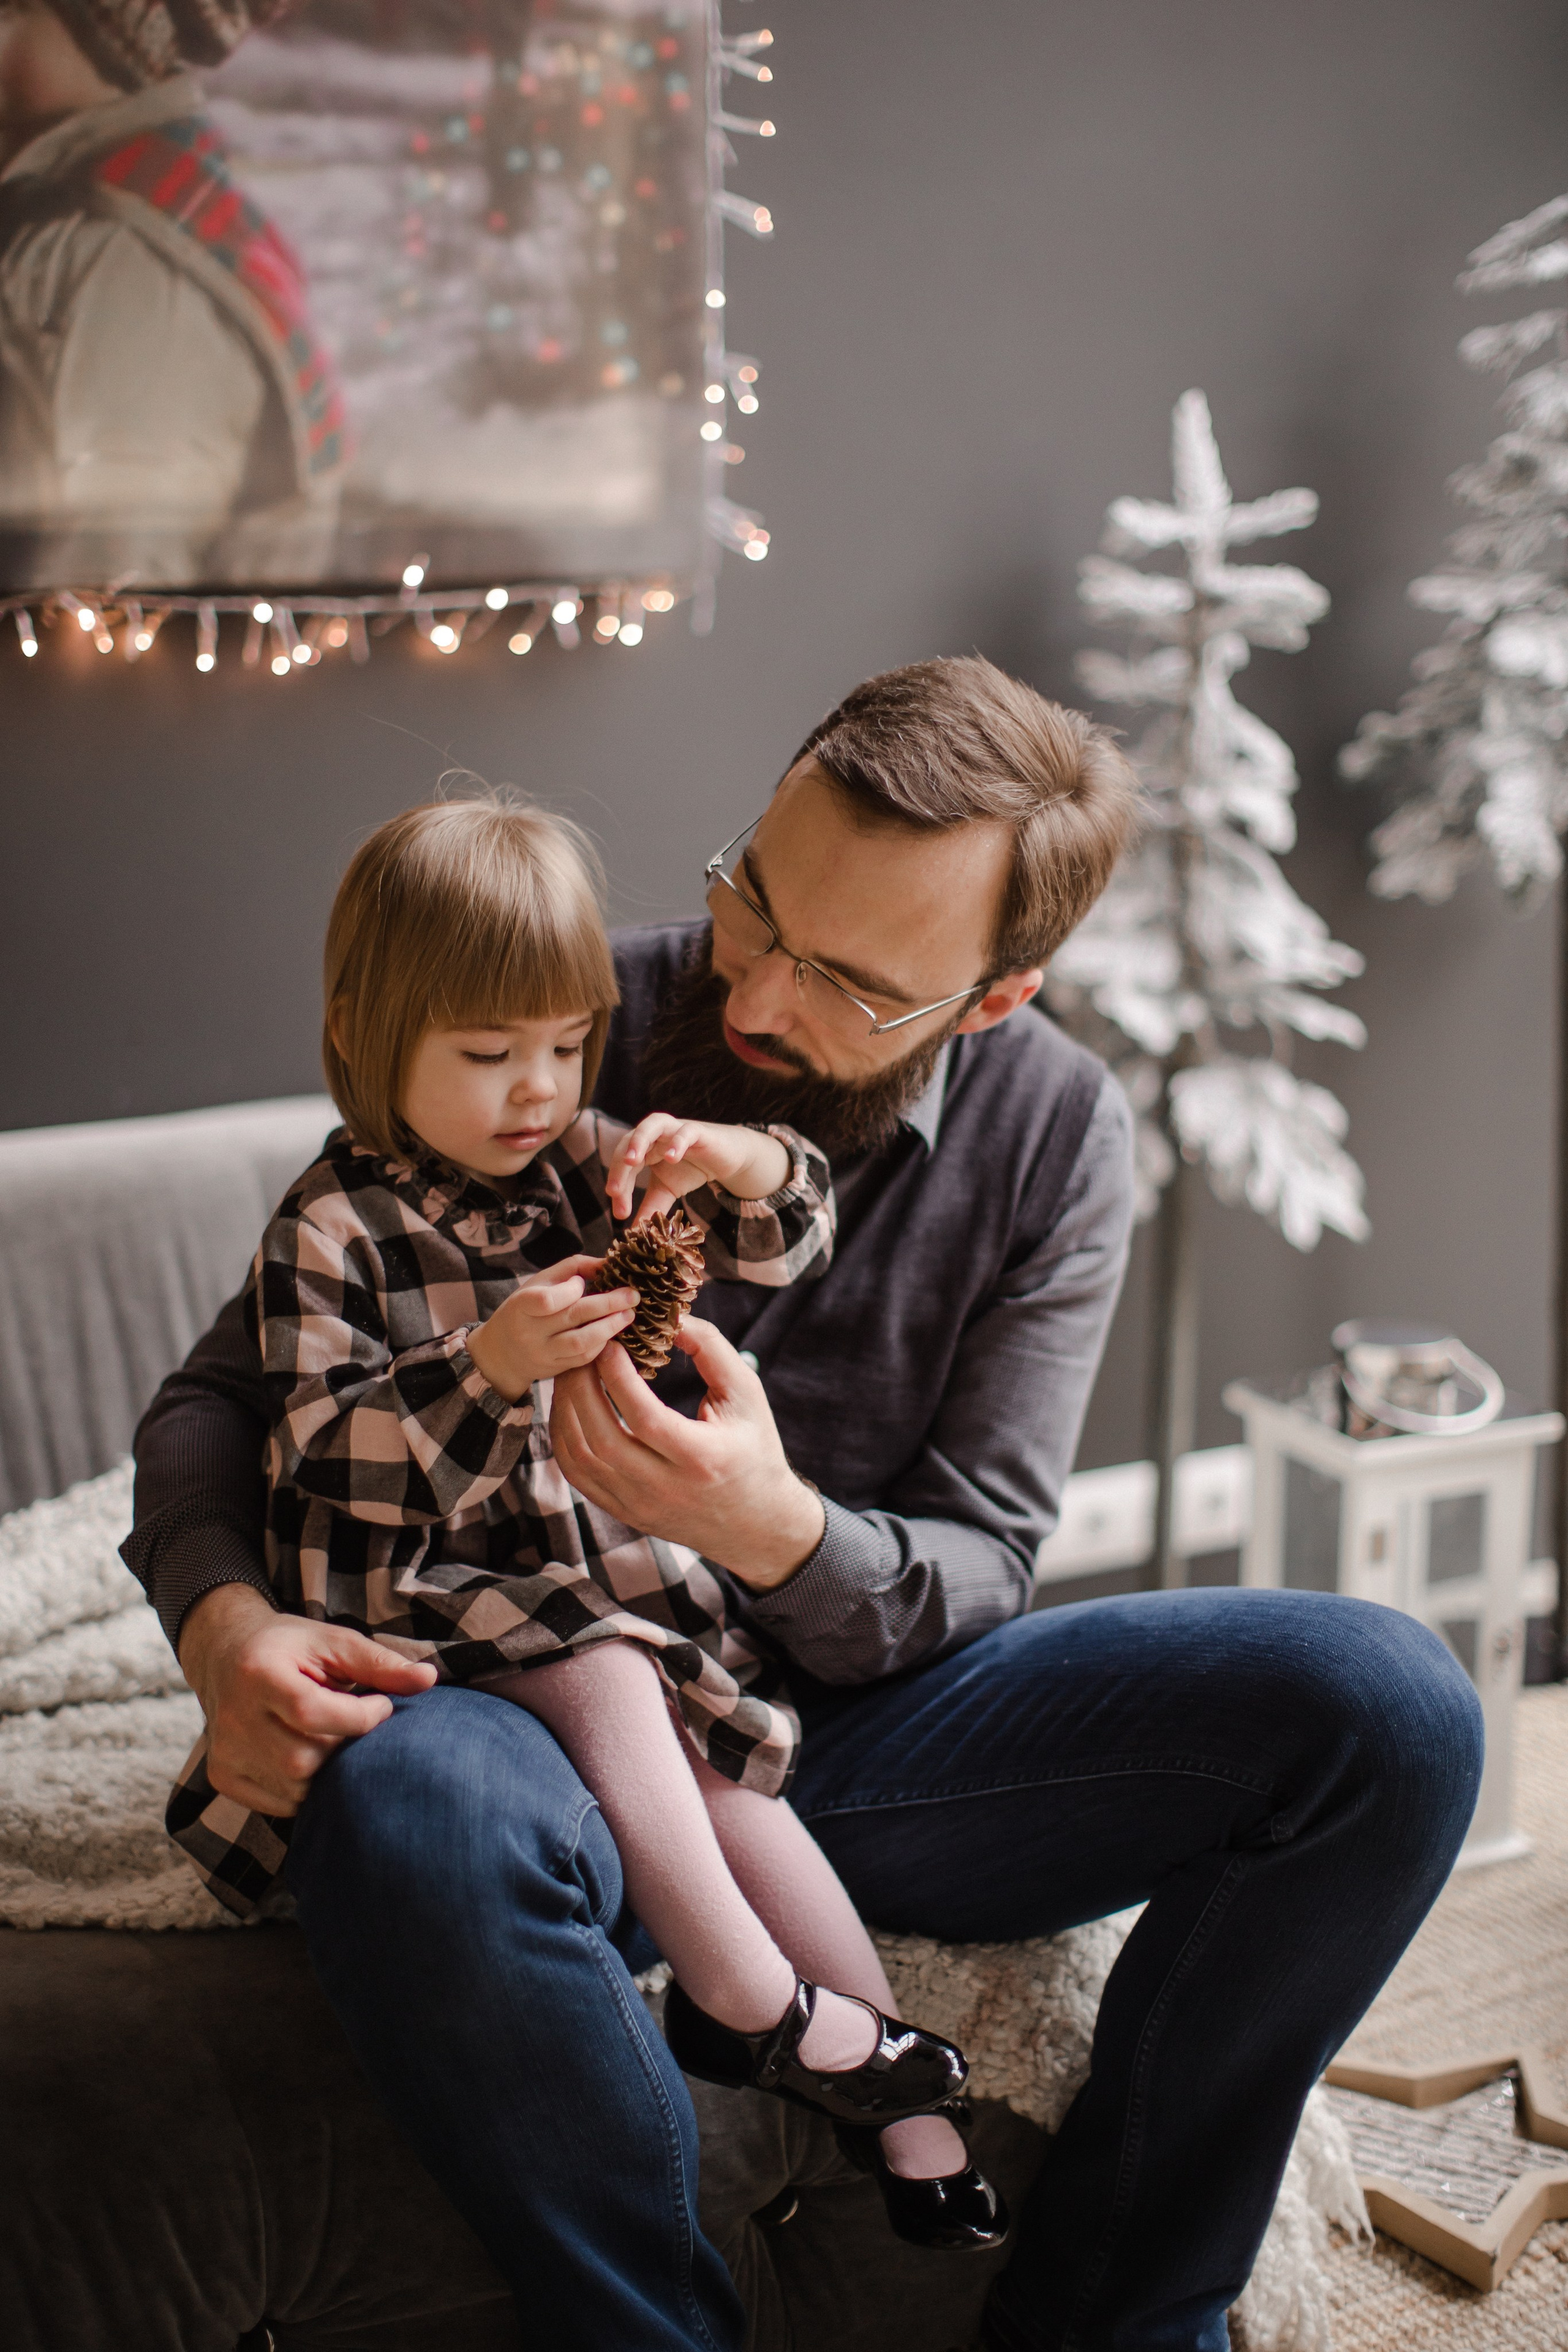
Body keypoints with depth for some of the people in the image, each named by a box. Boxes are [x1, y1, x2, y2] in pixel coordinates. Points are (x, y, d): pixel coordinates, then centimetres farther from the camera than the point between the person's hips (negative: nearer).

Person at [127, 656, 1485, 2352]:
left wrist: (780, 1537, -29)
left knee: (1386, 1705, -20)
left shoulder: (1052, 1133, -3)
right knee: (407, 1799, -40)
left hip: (850, 1717, 2)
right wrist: (223, 1621, -22)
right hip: (562, 1718, -2)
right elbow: (228, 1385, 0)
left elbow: (974, 1570, -5)